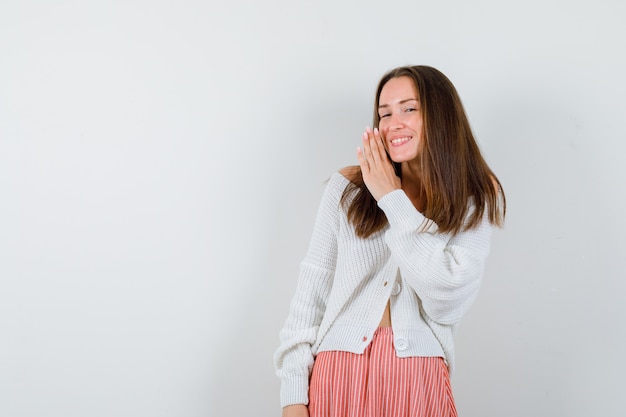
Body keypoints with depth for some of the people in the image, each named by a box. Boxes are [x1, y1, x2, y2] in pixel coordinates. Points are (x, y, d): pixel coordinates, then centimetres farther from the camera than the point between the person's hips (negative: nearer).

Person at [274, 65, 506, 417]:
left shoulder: (475, 202, 1)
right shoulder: (348, 187, 2)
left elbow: (447, 300, -14)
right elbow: (312, 289, 2)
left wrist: (393, 200, -9)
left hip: (418, 383, -1)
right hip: (338, 376, 1)